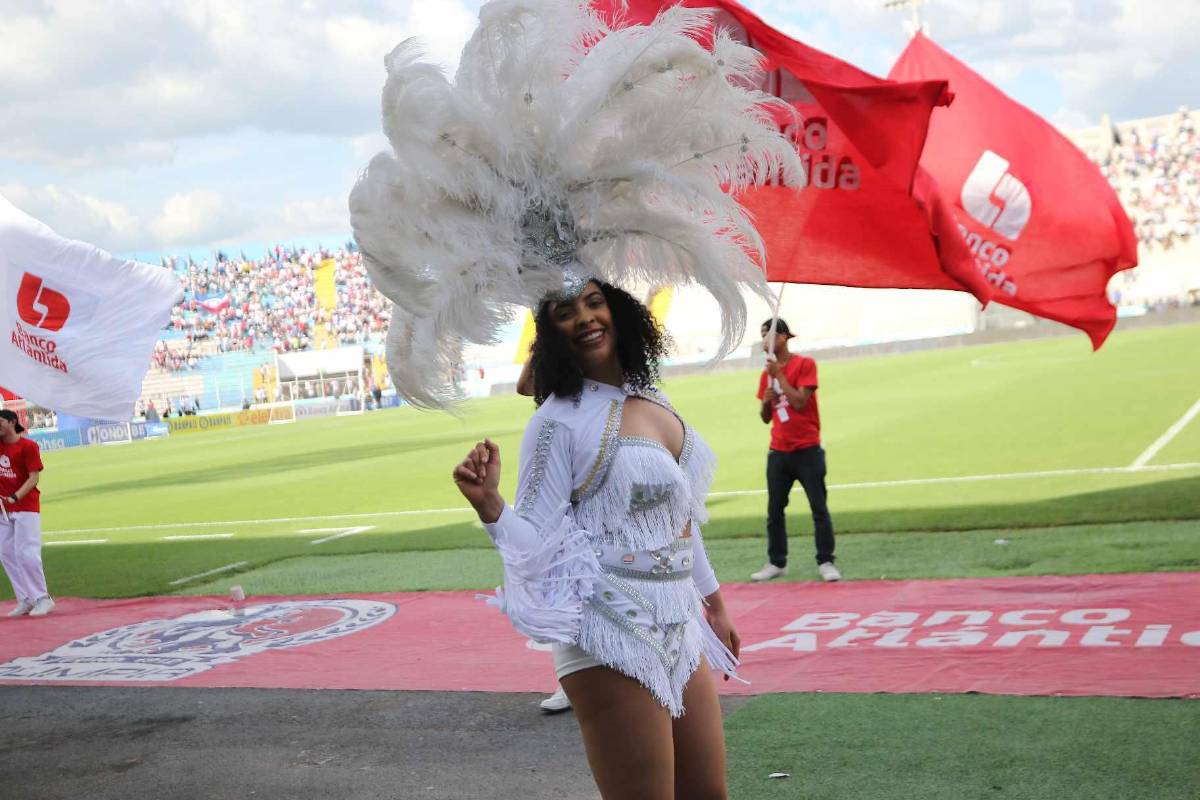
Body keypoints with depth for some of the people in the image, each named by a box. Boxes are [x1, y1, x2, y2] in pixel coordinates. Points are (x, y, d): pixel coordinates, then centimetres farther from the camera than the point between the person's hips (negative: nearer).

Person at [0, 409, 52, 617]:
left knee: (26, 553, -11)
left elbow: (34, 477, -13)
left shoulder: (28, 446, -8)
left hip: (26, 506, -6)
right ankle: (25, 600, 10)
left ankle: (42, 598, -1)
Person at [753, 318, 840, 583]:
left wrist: (778, 375, -13)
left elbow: (799, 402, -15)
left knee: (819, 508, -2)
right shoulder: (766, 373, 11)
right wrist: (766, 401, -5)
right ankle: (776, 563, 12)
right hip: (778, 452, 5)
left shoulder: (805, 364, -4)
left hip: (807, 450, -5)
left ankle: (825, 562, 3)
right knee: (774, 510, 5)